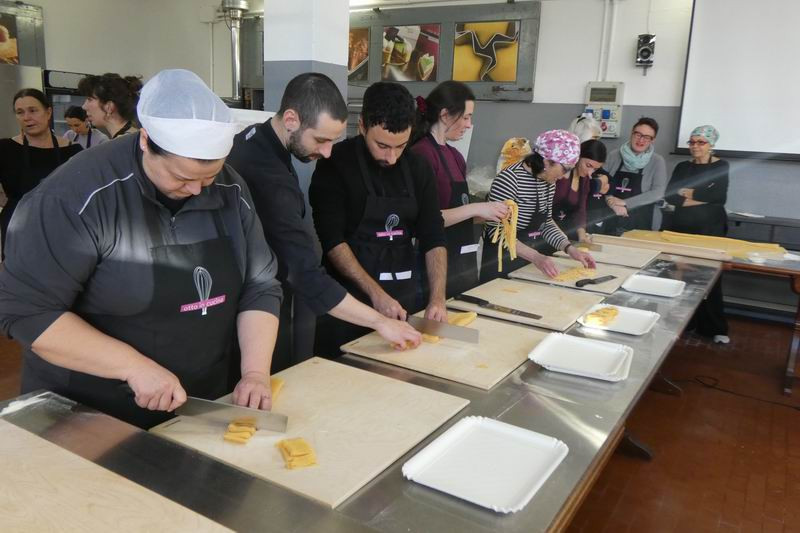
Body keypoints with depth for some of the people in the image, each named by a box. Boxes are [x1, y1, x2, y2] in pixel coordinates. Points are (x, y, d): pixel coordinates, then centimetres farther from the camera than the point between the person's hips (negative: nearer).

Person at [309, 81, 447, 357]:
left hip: (403, 296, 5)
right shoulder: (336, 165, -11)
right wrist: (376, 293, -21)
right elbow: (332, 241, -16)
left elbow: (433, 238, 1)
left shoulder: (418, 169, 3)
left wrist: (437, 298, -11)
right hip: (348, 297, -4)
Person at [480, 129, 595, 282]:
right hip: (500, 263, -8)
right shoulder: (509, 179, -22)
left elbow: (546, 223, 12)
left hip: (527, 262, 8)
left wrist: (570, 249, -2)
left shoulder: (549, 182, 3)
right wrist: (536, 257, -31)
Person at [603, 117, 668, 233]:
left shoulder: (657, 161, -1)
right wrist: (613, 203, -16)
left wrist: (625, 203, -15)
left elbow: (658, 193, -10)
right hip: (610, 222, 1)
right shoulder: (614, 155, 4)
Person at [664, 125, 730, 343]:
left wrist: (689, 193, -6)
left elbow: (720, 197, -12)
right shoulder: (682, 167, 11)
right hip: (682, 227, 3)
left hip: (711, 229, -3)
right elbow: (670, 197, -2)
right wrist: (704, 198, -11)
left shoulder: (721, 167, 2)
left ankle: (715, 328, 8)